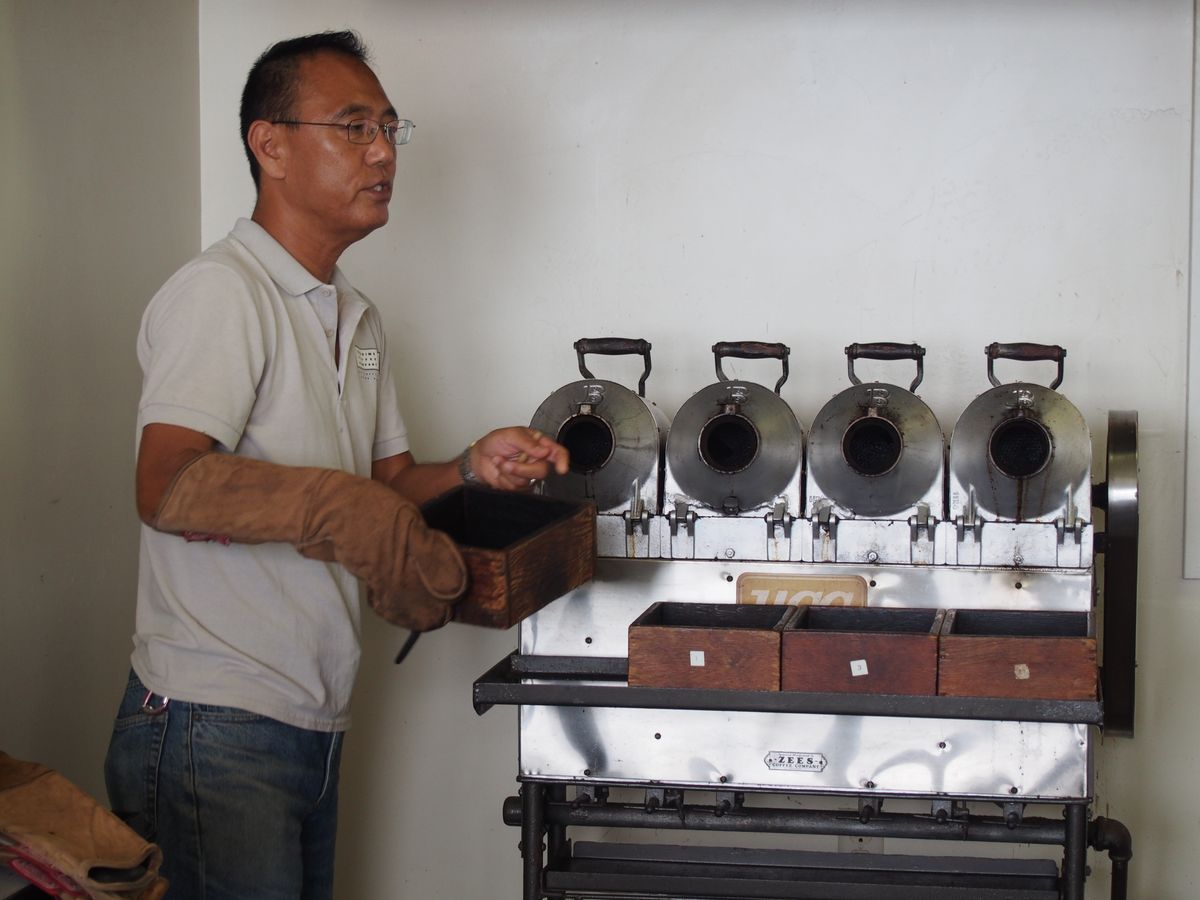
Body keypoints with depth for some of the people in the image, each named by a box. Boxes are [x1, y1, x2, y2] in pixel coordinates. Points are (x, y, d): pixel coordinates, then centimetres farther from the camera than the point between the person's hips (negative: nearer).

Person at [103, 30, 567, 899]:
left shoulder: (358, 318, 18)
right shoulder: (221, 291, -13)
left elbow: (388, 485, 20)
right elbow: (168, 488, -26)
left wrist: (473, 469, 1)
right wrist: (335, 509, -32)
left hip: (313, 728, 9)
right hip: (215, 729, -9)